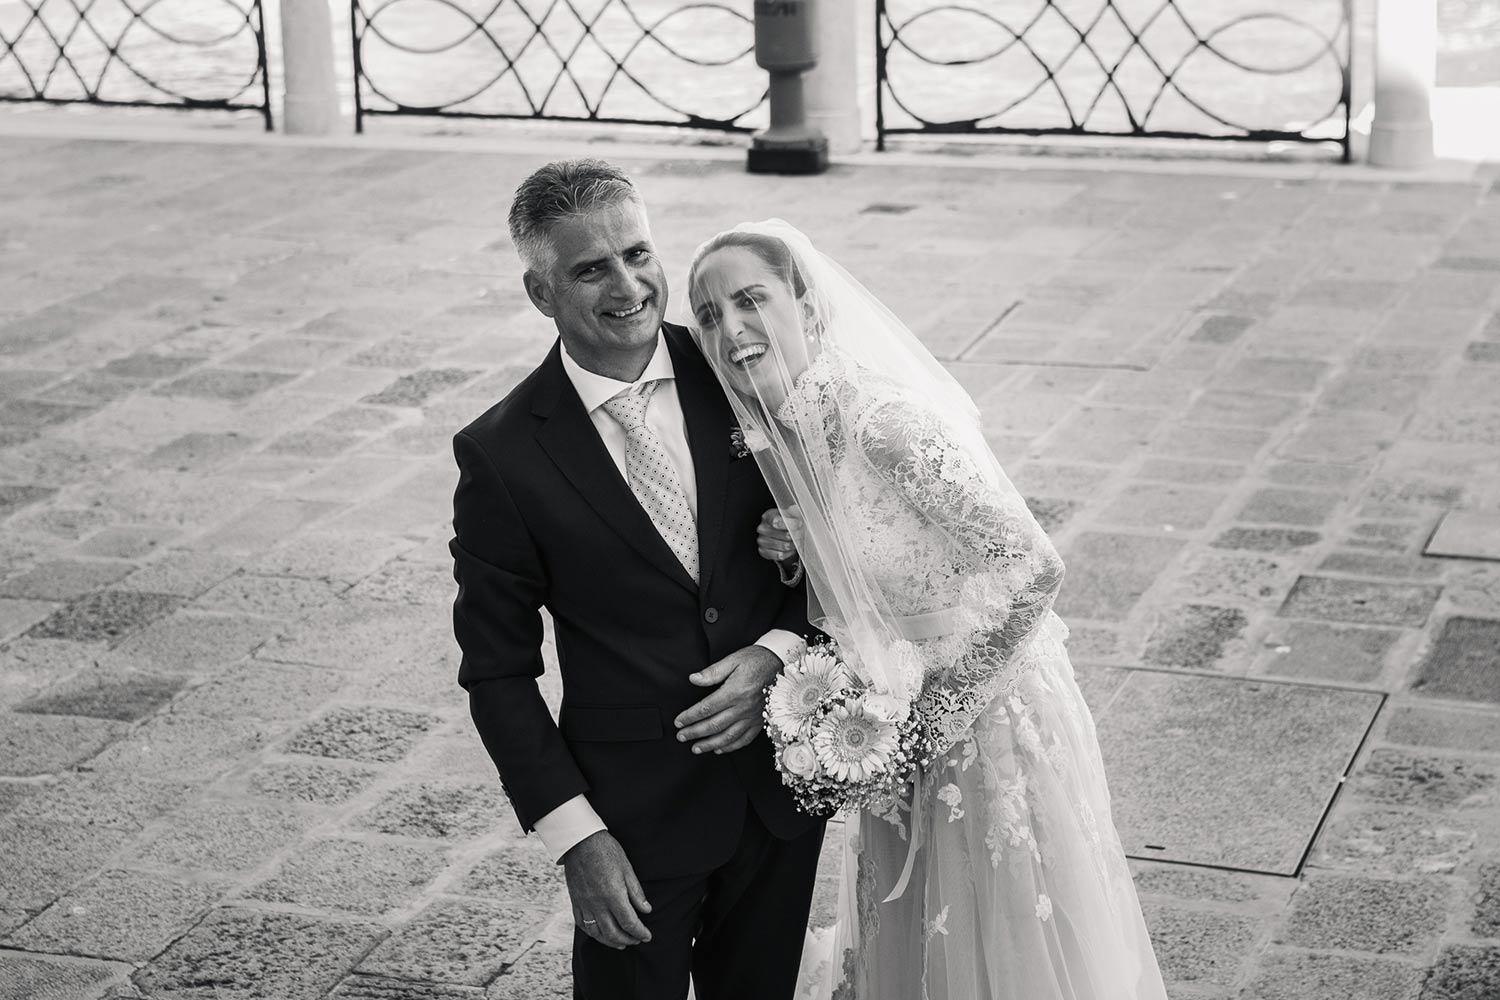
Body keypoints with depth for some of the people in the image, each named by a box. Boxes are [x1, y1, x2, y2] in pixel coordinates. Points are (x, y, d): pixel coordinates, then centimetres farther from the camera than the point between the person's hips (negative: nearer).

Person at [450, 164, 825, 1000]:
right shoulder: (502, 456, -13)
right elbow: (499, 671, -7)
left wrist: (779, 650, -14)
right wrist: (575, 836, -13)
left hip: (780, 771, 3)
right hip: (634, 808, -3)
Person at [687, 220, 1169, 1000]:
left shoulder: (883, 418, -27)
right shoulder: (774, 439, -2)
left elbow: (1031, 567, -28)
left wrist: (926, 710, -22)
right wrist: (793, 556, -9)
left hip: (982, 722, -7)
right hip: (905, 732, 7)